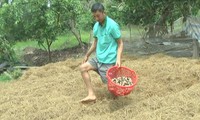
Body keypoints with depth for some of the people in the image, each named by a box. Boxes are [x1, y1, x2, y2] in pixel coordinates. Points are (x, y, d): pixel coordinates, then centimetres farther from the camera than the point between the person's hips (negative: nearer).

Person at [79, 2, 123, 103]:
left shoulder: (112, 25, -16)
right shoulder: (96, 26, 5)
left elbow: (120, 43, -12)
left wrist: (118, 59, -23)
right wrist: (87, 55, 24)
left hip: (109, 60, -7)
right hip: (98, 58, 7)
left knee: (110, 83, -5)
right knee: (83, 68, -2)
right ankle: (91, 95, -4)